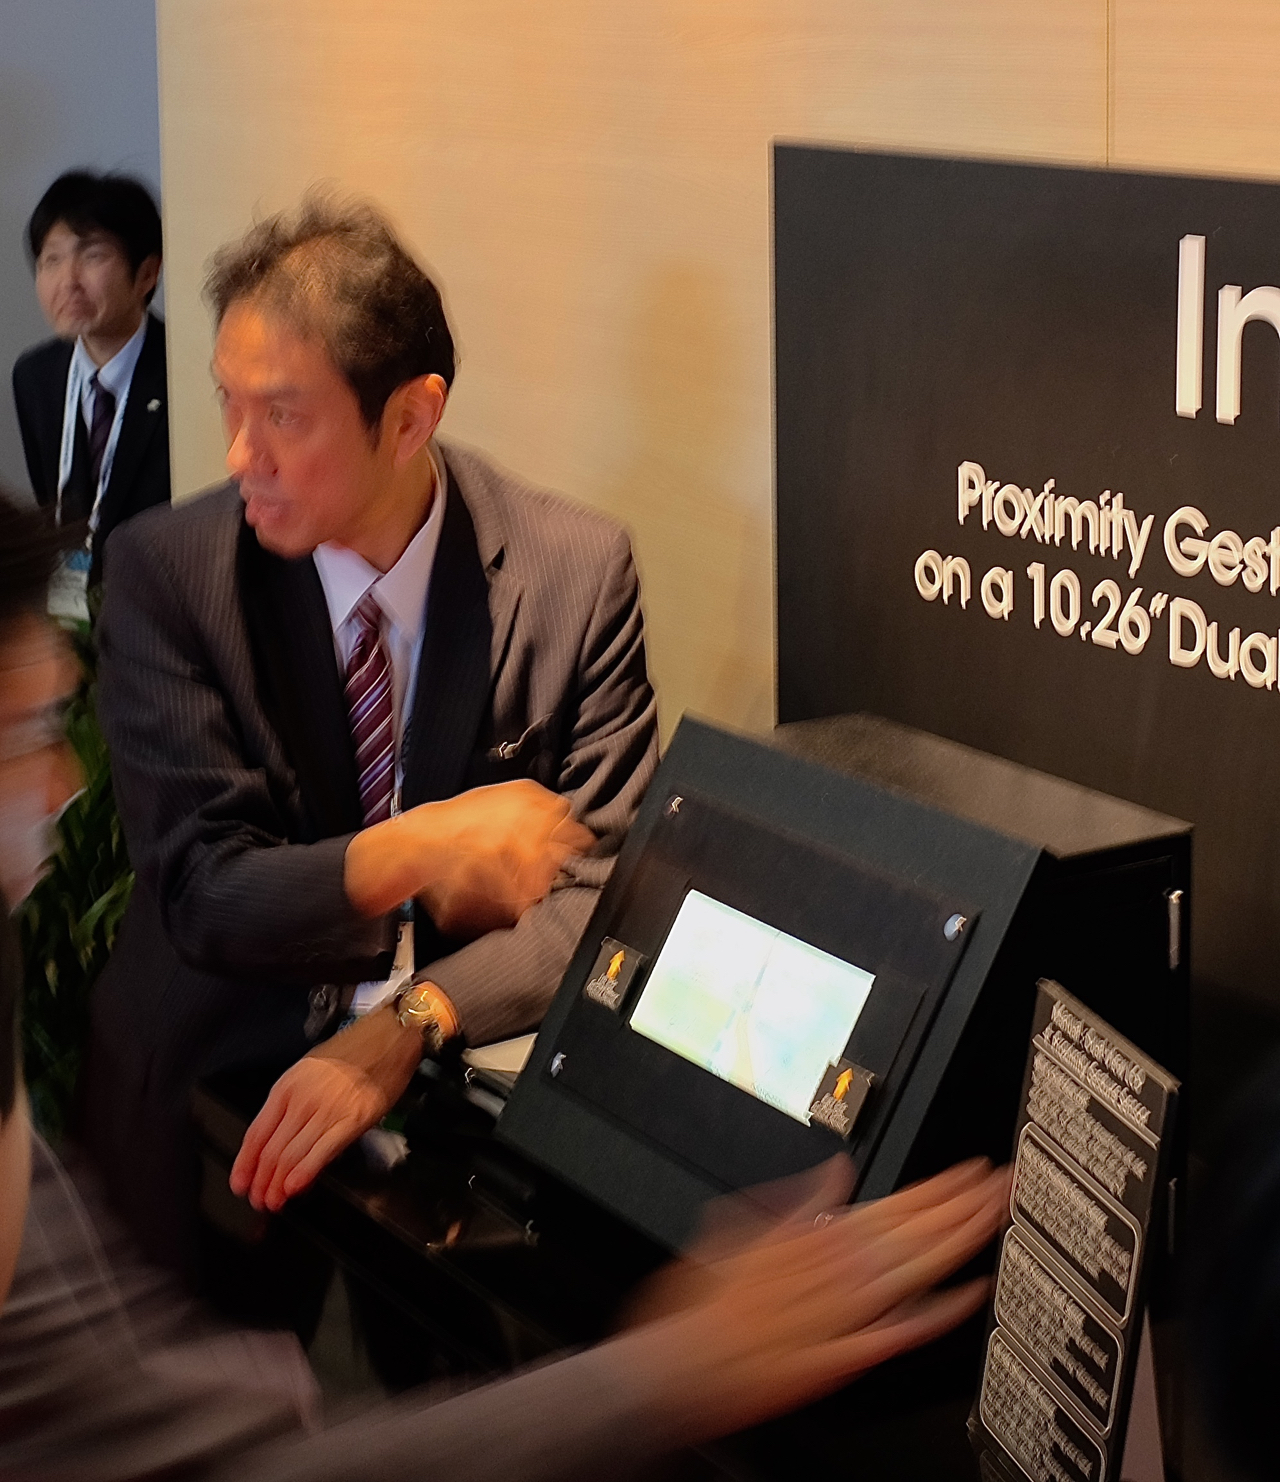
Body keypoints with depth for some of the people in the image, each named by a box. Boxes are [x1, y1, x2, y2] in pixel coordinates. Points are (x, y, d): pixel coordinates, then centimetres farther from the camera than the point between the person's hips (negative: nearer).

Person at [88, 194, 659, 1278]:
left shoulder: (578, 570, -5)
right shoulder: (167, 567, -5)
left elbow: (603, 883, -6)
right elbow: (198, 893, -10)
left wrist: (406, 1028, -22)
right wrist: (409, 853, -29)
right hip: (211, 1086, -1)